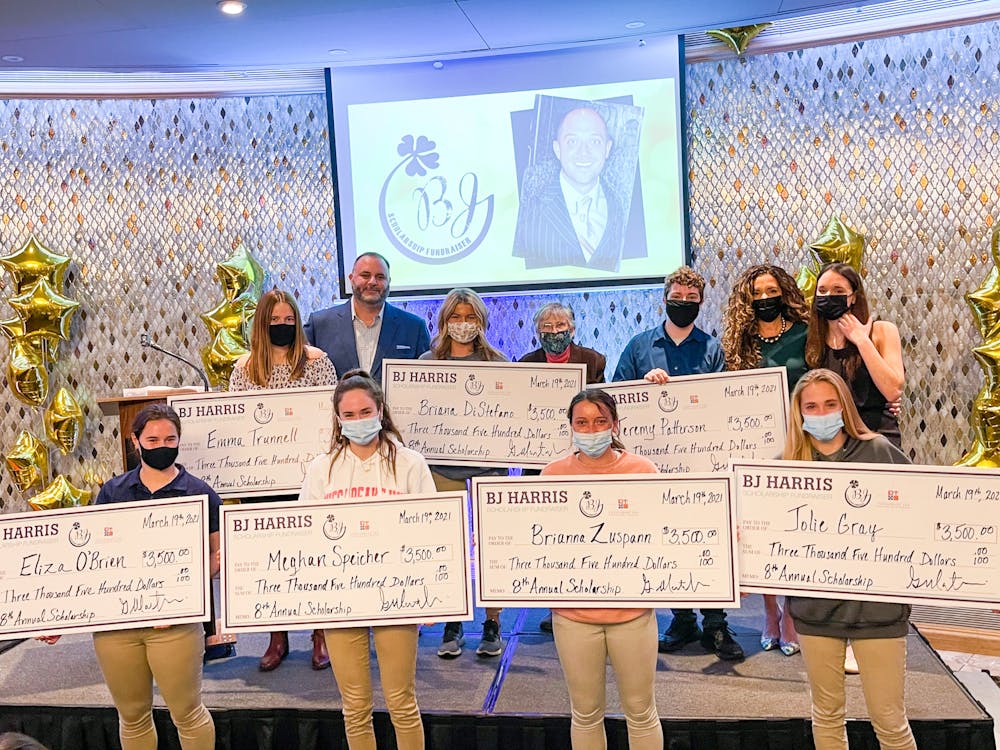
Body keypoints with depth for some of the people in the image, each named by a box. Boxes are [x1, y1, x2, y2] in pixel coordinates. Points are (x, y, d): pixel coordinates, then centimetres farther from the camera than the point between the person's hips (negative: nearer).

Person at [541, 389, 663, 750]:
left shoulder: (642, 469, -3)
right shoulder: (553, 472, 0)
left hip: (631, 608, -1)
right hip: (573, 610, 1)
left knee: (640, 710, 12)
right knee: (585, 712, 14)